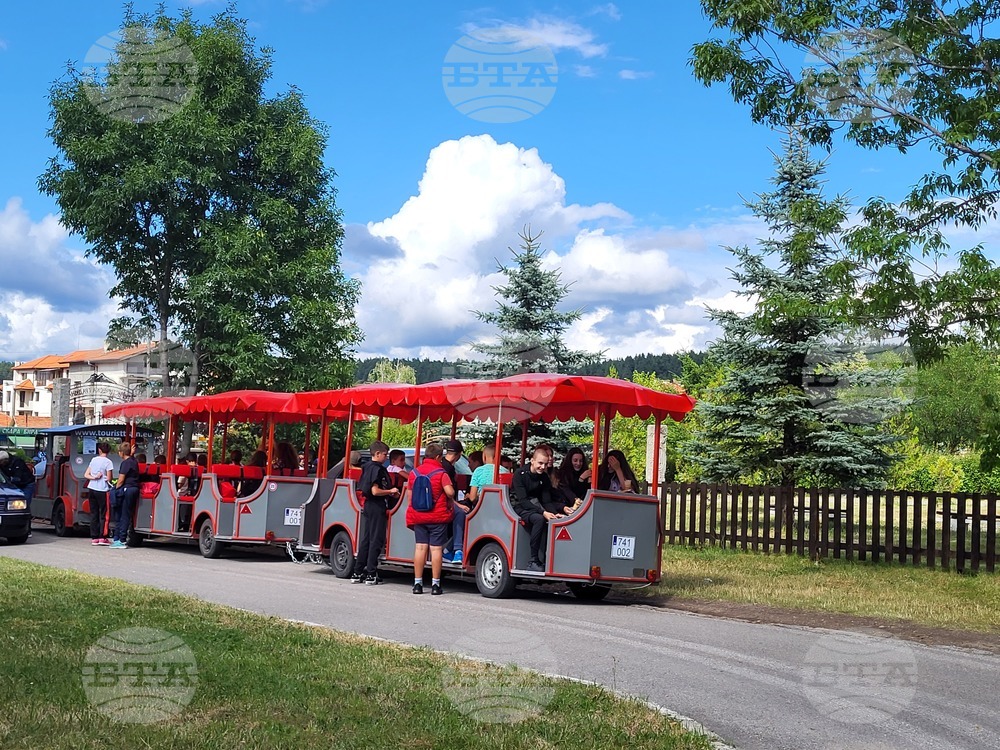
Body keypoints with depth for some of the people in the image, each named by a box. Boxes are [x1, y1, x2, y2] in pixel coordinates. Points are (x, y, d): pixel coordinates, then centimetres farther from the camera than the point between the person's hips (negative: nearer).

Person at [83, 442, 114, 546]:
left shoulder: (94, 459, 10)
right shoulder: (108, 462, -8)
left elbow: (86, 475, 9)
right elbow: (108, 479, -9)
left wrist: (94, 477, -6)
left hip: (91, 489, 5)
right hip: (102, 490, -5)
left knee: (94, 514, 8)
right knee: (103, 514, 0)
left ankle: (94, 538, 8)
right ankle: (102, 538, -4)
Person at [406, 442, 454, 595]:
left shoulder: (414, 472, 8)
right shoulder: (441, 473, -8)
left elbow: (410, 494, 13)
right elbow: (450, 492, -20)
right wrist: (451, 500, 2)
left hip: (418, 516, 4)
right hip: (438, 517, -4)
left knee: (420, 547, 7)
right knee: (436, 548, 0)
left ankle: (417, 583, 8)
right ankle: (435, 584, 1)